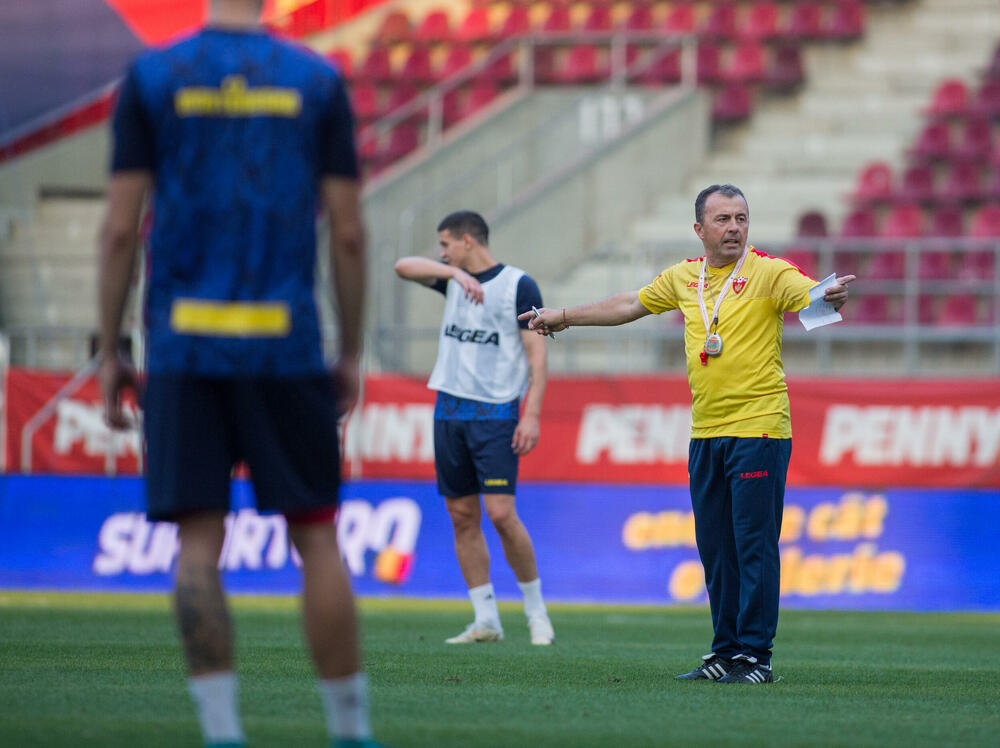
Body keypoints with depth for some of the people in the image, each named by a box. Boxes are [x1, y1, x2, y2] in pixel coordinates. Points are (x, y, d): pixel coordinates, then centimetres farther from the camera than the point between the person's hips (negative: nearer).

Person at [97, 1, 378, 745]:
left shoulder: (151, 77, 2)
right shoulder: (318, 82, 3)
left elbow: (121, 228, -1)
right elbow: (348, 233, 2)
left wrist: (110, 352, 5)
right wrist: (351, 355, 10)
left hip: (184, 347, 0)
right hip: (286, 347, 0)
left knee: (198, 541, 0)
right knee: (317, 537, 6)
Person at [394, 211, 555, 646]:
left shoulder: (518, 285, -3)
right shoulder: (453, 280, 14)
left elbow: (536, 352, -6)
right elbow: (404, 266, 5)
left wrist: (532, 414, -15)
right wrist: (453, 271, -10)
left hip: (496, 412, -6)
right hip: (449, 409, 6)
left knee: (500, 512, -14)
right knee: (462, 515, 3)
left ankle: (536, 611, 0)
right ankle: (486, 621, 6)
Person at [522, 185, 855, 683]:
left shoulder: (768, 272, -6)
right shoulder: (684, 277, 12)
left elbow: (813, 298, -21)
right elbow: (630, 305, 26)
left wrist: (834, 296, -45)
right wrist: (565, 317, 33)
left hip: (758, 430, -6)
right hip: (705, 432, 6)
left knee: (755, 545, -7)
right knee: (714, 547, 8)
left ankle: (755, 655, -3)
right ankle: (725, 652, 16)